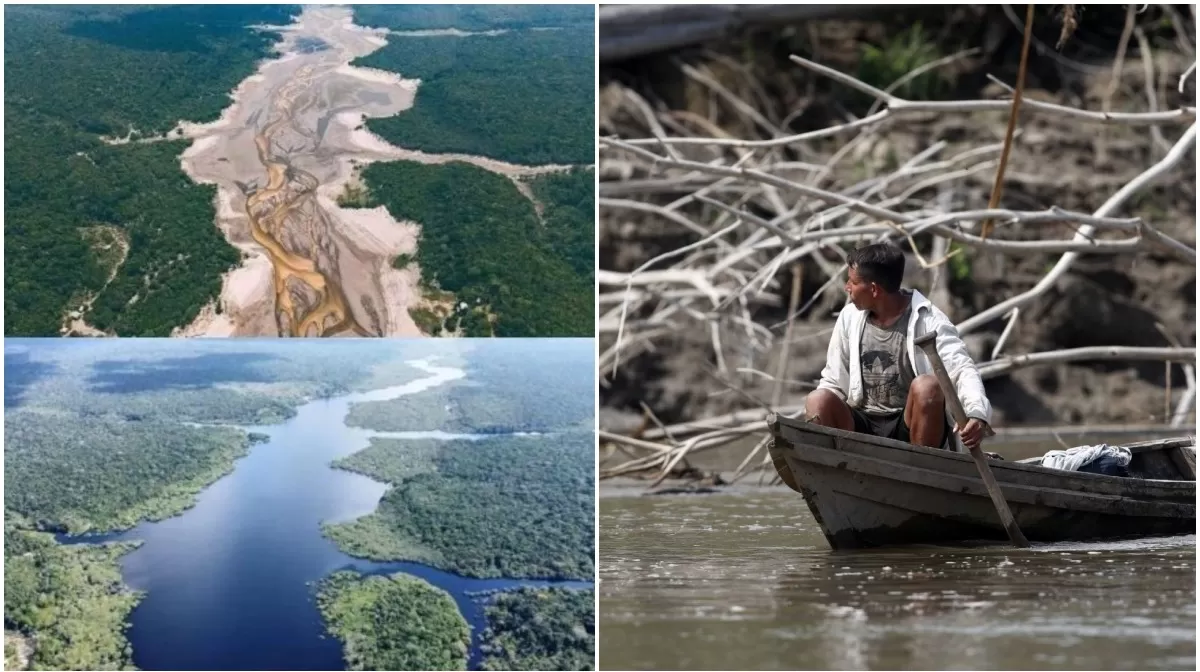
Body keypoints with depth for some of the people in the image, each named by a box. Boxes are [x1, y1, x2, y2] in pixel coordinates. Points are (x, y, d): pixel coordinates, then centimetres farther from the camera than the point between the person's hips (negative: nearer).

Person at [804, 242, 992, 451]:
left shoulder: (928, 320, -6)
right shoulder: (850, 318, 8)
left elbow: (962, 369, -19)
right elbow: (834, 382, 14)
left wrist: (977, 413, -40)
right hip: (862, 427, 3)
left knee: (927, 386, -32)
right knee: (818, 401, -23)